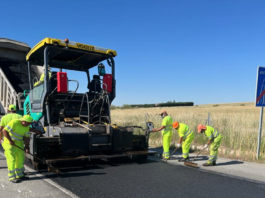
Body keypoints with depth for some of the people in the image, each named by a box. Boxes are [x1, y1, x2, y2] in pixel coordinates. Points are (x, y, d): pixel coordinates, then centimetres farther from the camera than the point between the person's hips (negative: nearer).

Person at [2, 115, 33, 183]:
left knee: (20, 159, 10)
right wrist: (10, 141, -21)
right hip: (9, 143, -7)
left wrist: (27, 147, -5)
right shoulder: (14, 122, -21)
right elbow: (4, 130, -20)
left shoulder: (27, 127, 1)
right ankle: (12, 177, 3)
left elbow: (26, 137, 5)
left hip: (19, 143, 7)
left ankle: (19, 175, 23)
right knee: (11, 160, -6)